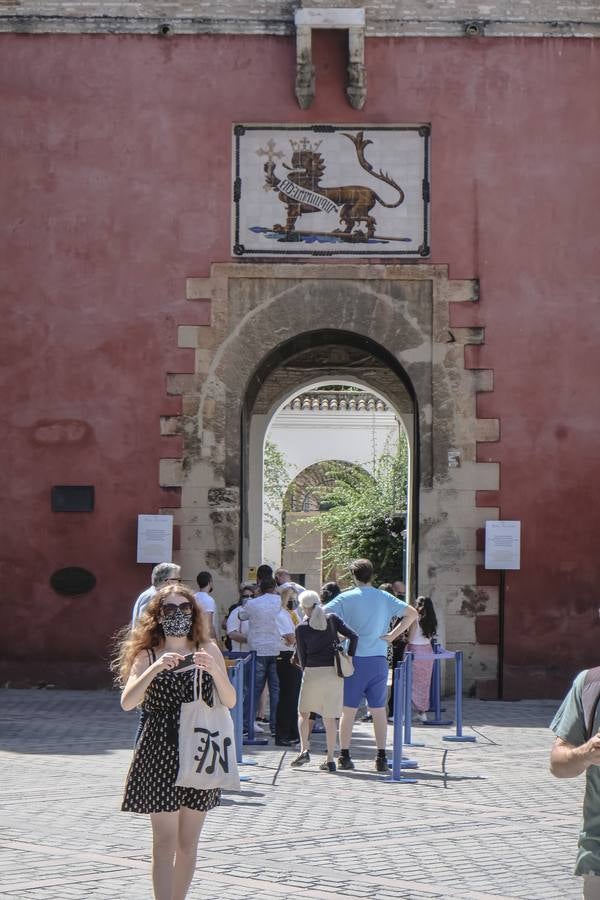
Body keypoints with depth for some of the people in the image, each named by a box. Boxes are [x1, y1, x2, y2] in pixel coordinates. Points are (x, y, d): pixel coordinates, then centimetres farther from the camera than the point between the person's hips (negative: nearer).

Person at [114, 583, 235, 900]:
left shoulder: (208, 650, 4)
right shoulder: (147, 655, 0)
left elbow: (230, 701, -3)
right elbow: (127, 702, -13)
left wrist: (214, 669, -21)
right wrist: (155, 669, -27)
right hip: (159, 754, -2)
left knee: (188, 843, 10)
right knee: (165, 842, -6)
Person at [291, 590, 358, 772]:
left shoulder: (302, 628, -1)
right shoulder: (332, 619, 3)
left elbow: (302, 657, 3)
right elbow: (353, 636, -5)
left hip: (313, 672, -2)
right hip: (334, 672, 2)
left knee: (303, 712, 16)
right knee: (330, 718, 8)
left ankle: (304, 750, -2)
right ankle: (330, 760, 5)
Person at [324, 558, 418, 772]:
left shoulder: (346, 598, -2)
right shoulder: (384, 598, 6)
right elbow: (412, 613, 4)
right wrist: (392, 635, 2)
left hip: (353, 659, -2)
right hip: (378, 660, 2)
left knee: (348, 710, 5)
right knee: (379, 710, 7)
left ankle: (344, 756, 5)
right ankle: (381, 758, 5)